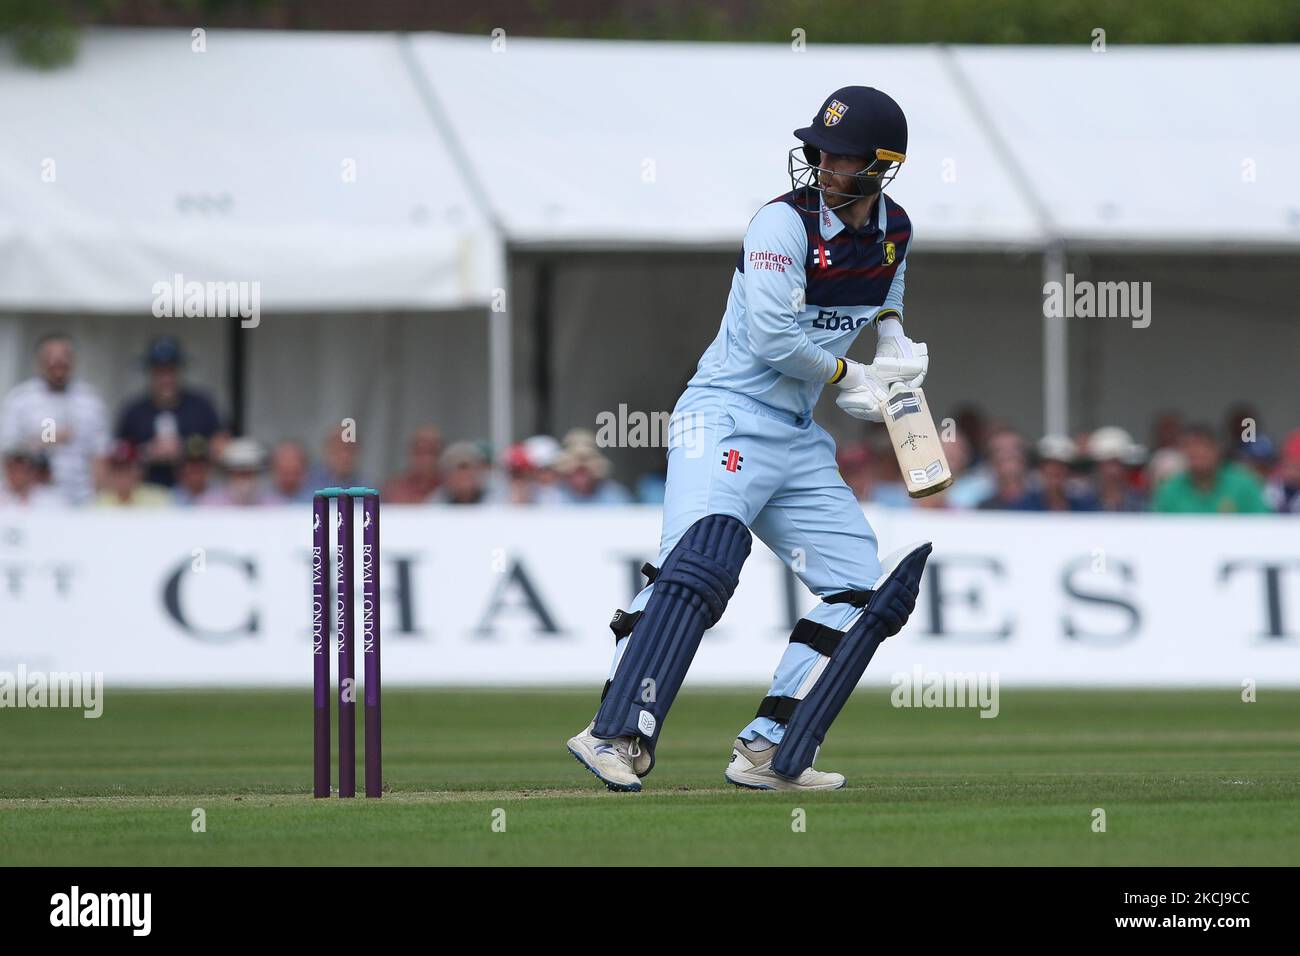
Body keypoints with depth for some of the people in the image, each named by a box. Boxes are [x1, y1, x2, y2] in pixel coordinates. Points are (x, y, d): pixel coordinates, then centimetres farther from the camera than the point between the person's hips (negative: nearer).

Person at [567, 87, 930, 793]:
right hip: (727, 419, -8)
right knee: (700, 562, -29)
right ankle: (617, 736, -37)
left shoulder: (894, 232, 8)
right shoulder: (785, 223, -13)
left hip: (799, 442, 8)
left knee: (863, 590, 2)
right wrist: (850, 377, -8)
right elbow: (772, 337, -20)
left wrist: (893, 339, 11)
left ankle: (766, 752, 2)